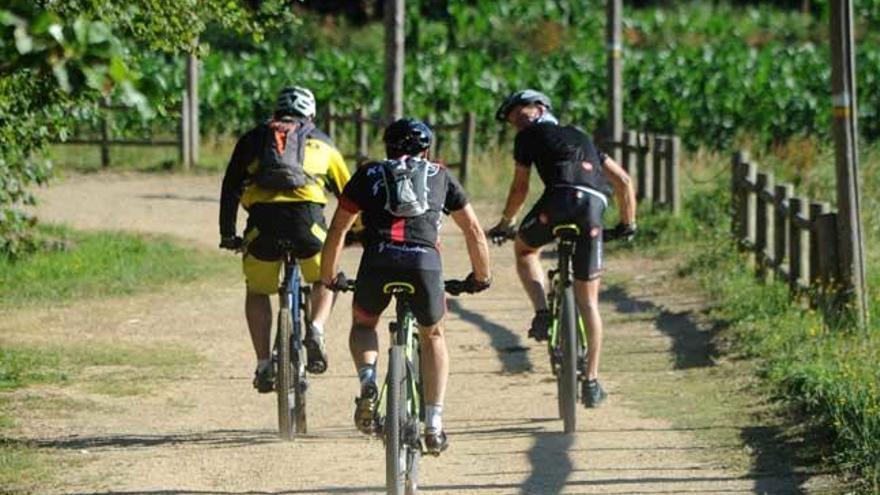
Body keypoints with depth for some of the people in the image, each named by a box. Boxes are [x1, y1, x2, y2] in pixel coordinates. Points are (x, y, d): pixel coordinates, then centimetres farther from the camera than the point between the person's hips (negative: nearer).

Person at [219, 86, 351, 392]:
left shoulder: (254, 138, 26)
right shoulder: (321, 143, 27)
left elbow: (230, 187, 22)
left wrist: (227, 234, 29)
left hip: (263, 217, 0)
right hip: (307, 216, 0)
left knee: (257, 292, 20)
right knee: (324, 280, 24)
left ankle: (264, 365, 10)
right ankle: (315, 331, -2)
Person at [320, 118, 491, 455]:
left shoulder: (369, 174, 26)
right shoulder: (440, 176, 27)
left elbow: (337, 230, 26)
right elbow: (474, 231, 29)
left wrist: (328, 276, 39)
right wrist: (480, 277, 43)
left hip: (379, 258, 0)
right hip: (425, 261, 0)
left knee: (363, 323, 29)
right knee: (432, 336, 25)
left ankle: (367, 379, -2)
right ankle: (434, 423, 12)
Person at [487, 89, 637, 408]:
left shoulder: (530, 136, 22)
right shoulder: (581, 138, 37)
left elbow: (520, 188, 19)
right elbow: (623, 181, 32)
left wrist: (505, 223, 34)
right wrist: (628, 223, 41)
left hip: (561, 197, -4)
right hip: (593, 206, 4)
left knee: (525, 250, 28)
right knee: (588, 301, 11)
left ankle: (542, 312, 3)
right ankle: (591, 382, 7)